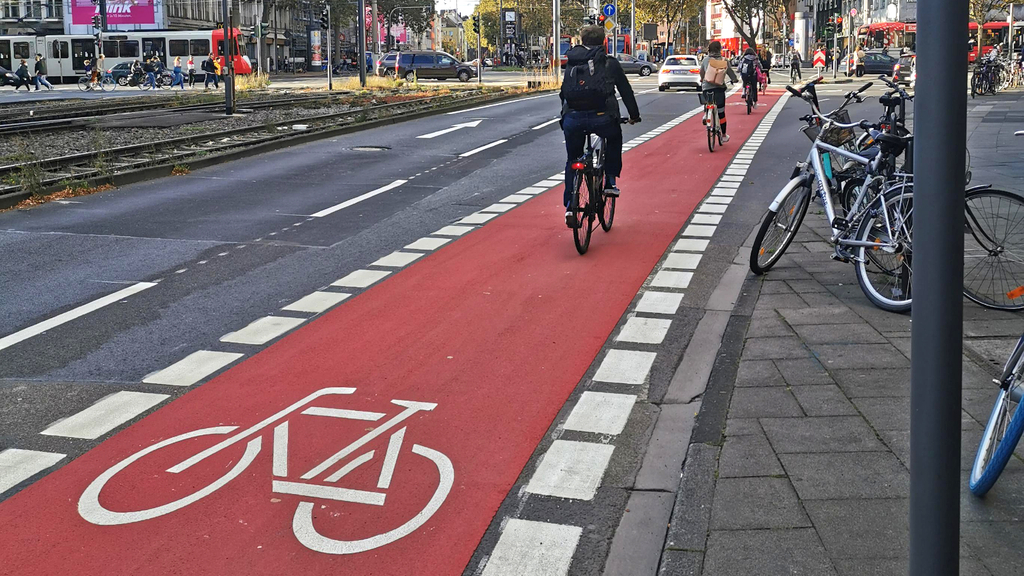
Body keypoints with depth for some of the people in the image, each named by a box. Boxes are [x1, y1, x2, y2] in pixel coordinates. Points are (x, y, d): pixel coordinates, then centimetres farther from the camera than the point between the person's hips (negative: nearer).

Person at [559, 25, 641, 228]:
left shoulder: (571, 63, 19)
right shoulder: (610, 63, 11)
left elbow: (564, 92, 25)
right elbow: (626, 90, 16)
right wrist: (634, 115, 29)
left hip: (572, 118, 2)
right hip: (601, 117, -2)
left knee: (572, 161, 19)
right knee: (614, 138, 32)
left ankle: (569, 207, 10)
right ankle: (610, 182, 24)